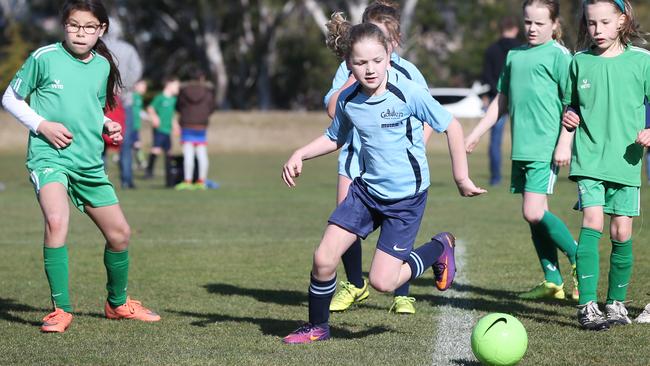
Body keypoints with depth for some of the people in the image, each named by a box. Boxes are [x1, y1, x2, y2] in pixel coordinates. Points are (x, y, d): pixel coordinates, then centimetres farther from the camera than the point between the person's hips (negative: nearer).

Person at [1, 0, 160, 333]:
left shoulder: (103, 66, 8)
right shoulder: (44, 58, -7)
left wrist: (107, 125, 2)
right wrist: (42, 124, -12)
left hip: (90, 164, 5)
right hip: (48, 156, -5)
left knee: (119, 233, 9)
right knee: (57, 221, -30)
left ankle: (117, 303, 34)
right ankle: (61, 309, -18)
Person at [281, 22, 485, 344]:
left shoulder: (409, 93, -19)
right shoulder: (347, 101, -4)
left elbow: (451, 126, -10)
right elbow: (334, 138, 17)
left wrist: (461, 178, -9)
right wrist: (299, 156, 2)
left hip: (406, 197, -5)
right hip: (366, 188, 5)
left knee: (382, 281, -8)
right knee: (323, 260, -6)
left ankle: (438, 249, 20)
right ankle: (317, 327, 18)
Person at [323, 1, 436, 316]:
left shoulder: (407, 72, 2)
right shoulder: (349, 69, 2)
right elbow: (333, 110, -11)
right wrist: (356, 75, -14)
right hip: (356, 155, 1)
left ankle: (402, 295, 6)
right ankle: (355, 285, 18)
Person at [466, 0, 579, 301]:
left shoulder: (558, 54, -4)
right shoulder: (515, 56, 16)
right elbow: (502, 100, 24)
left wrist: (564, 144, -16)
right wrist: (475, 134, 22)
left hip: (546, 147, -7)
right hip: (521, 146, 7)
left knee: (534, 212, -15)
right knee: (534, 215, 8)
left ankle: (578, 258, 3)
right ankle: (553, 281, 14)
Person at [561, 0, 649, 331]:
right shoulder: (579, 62, 6)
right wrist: (567, 118, -1)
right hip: (589, 157, 0)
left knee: (622, 232, 2)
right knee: (592, 223, -15)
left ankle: (616, 302, 20)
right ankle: (587, 306, -16)